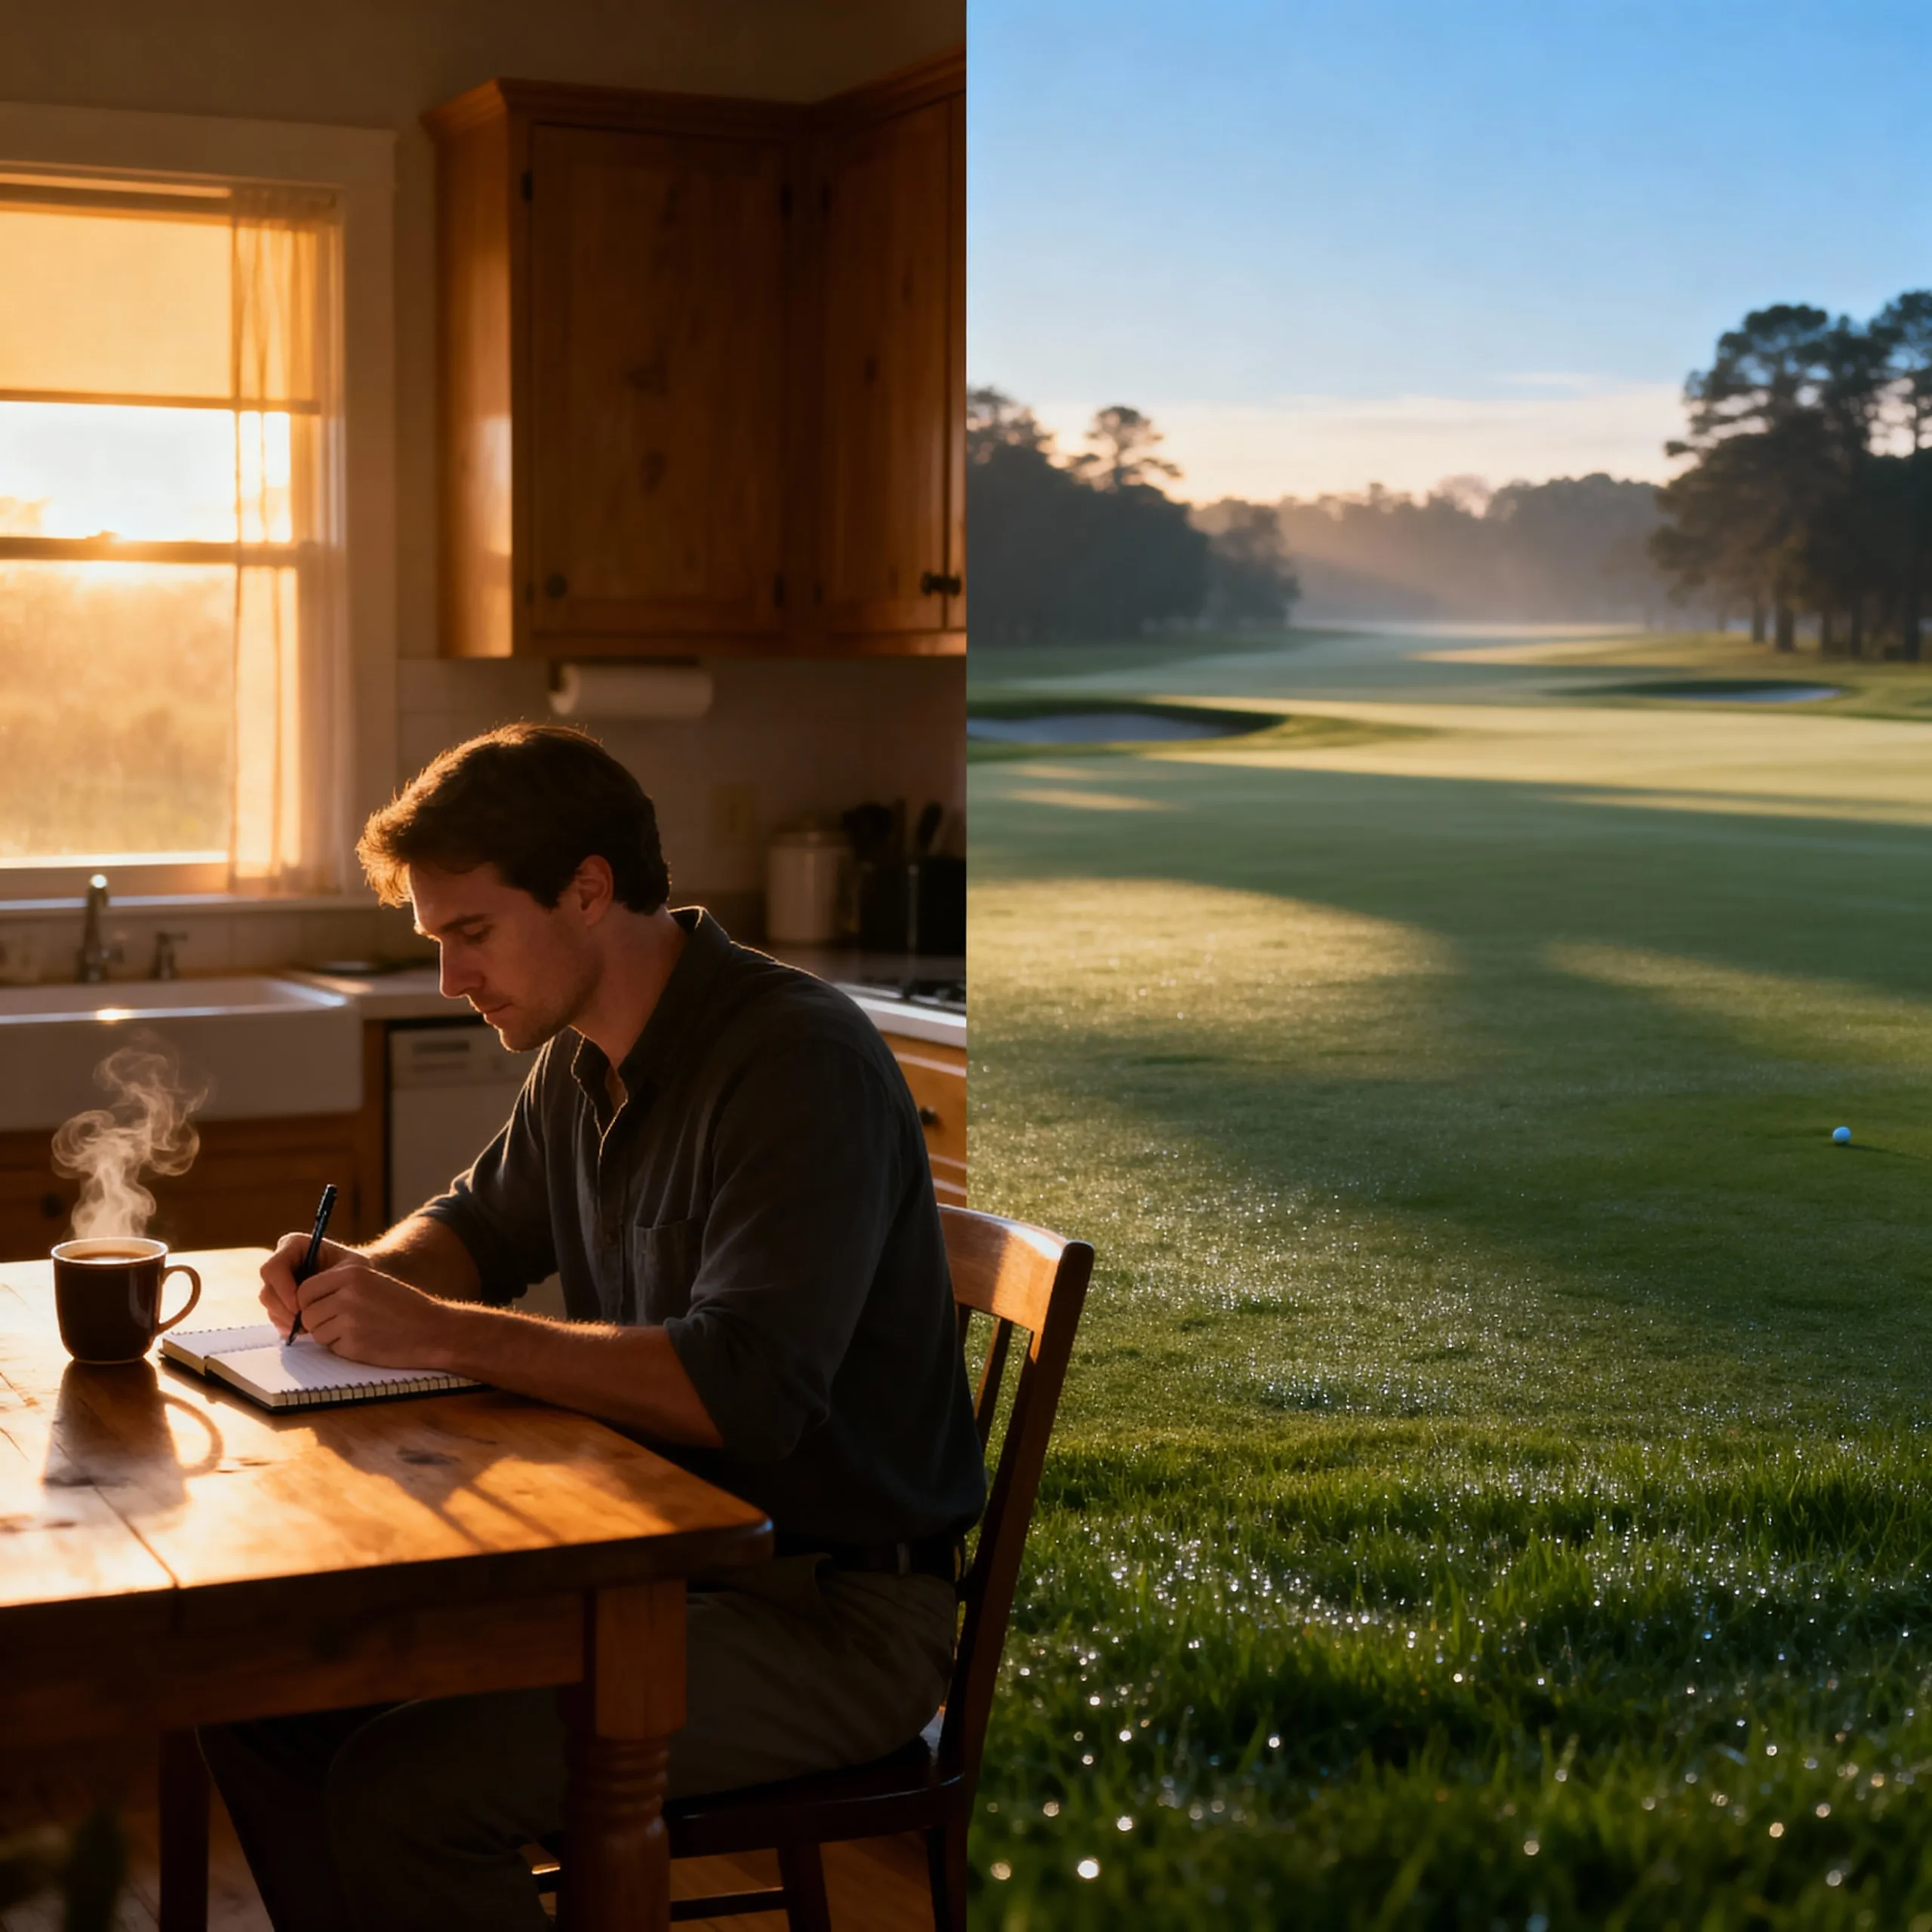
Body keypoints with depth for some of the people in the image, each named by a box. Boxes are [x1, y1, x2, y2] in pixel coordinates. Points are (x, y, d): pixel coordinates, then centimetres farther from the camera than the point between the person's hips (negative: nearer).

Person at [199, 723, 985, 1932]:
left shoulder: (800, 1061, -20)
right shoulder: (581, 1063, 8)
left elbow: (746, 1390, -29)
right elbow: (483, 1227, 26)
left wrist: (440, 1333, -25)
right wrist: (361, 1273, 3)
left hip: (833, 1606, -8)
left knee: (404, 1789, -23)